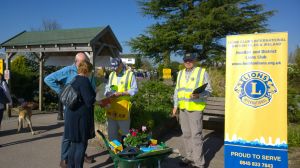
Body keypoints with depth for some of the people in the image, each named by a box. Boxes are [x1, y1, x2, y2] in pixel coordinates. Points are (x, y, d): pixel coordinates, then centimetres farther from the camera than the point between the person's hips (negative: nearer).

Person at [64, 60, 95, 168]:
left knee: (75, 144, 18)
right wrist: (95, 94, -1)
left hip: (73, 115, 9)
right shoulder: (84, 80, -17)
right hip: (81, 117, -9)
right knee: (81, 145, 2)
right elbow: (89, 101, -21)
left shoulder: (75, 80, 11)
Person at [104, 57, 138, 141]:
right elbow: (107, 87, 19)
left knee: (124, 130, 6)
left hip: (123, 107, -5)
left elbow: (134, 90, -7)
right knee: (112, 131, 13)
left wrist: (121, 93, -16)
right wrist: (107, 93, -4)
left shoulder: (130, 74, -3)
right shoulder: (111, 74, 14)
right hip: (111, 107, 5)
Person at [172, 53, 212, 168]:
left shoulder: (202, 72, -2)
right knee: (186, 134, 13)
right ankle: (189, 157, 27)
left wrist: (199, 95, -23)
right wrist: (175, 106, 13)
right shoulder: (180, 73, 14)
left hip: (195, 108, -6)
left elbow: (208, 90, -5)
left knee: (196, 135, -5)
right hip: (183, 108, 6)